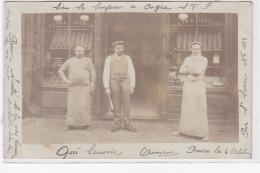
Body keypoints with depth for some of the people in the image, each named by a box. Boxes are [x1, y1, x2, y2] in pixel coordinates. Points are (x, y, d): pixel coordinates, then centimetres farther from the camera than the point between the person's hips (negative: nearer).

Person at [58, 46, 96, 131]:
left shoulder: (88, 60, 4)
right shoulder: (69, 61, 7)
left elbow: (92, 72, 5)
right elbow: (61, 71, 12)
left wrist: (92, 84, -2)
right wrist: (66, 80, 0)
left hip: (85, 87, -1)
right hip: (73, 87, 1)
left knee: (85, 104, -5)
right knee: (72, 105, -2)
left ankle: (86, 124, 4)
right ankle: (70, 124, 2)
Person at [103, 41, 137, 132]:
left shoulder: (127, 58, 7)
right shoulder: (109, 59, 3)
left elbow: (132, 73, 5)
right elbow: (106, 74, -1)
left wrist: (132, 86, -3)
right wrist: (106, 87, -9)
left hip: (125, 82, 1)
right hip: (114, 82, -1)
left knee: (126, 103, -4)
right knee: (116, 104, 1)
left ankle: (126, 124, 2)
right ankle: (118, 124, 8)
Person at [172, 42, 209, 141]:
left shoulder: (204, 60, -4)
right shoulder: (187, 59, 9)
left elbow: (199, 71, -19)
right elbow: (181, 71, -2)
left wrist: (188, 71, -6)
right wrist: (192, 69, -13)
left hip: (198, 85, -5)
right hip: (188, 85, 5)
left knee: (200, 110, -6)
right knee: (186, 109, 12)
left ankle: (205, 134, 0)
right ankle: (183, 130, 23)